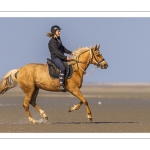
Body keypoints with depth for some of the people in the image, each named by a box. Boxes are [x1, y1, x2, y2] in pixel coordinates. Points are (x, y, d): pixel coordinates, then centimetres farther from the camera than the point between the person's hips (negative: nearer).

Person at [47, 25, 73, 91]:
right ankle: (61, 85, -31)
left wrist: (70, 52, 14)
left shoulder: (58, 39, 13)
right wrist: (65, 57, -22)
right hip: (55, 58, -10)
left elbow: (62, 48, 23)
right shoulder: (52, 41, -16)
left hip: (61, 57, 10)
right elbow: (56, 52, -20)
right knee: (63, 68, -29)